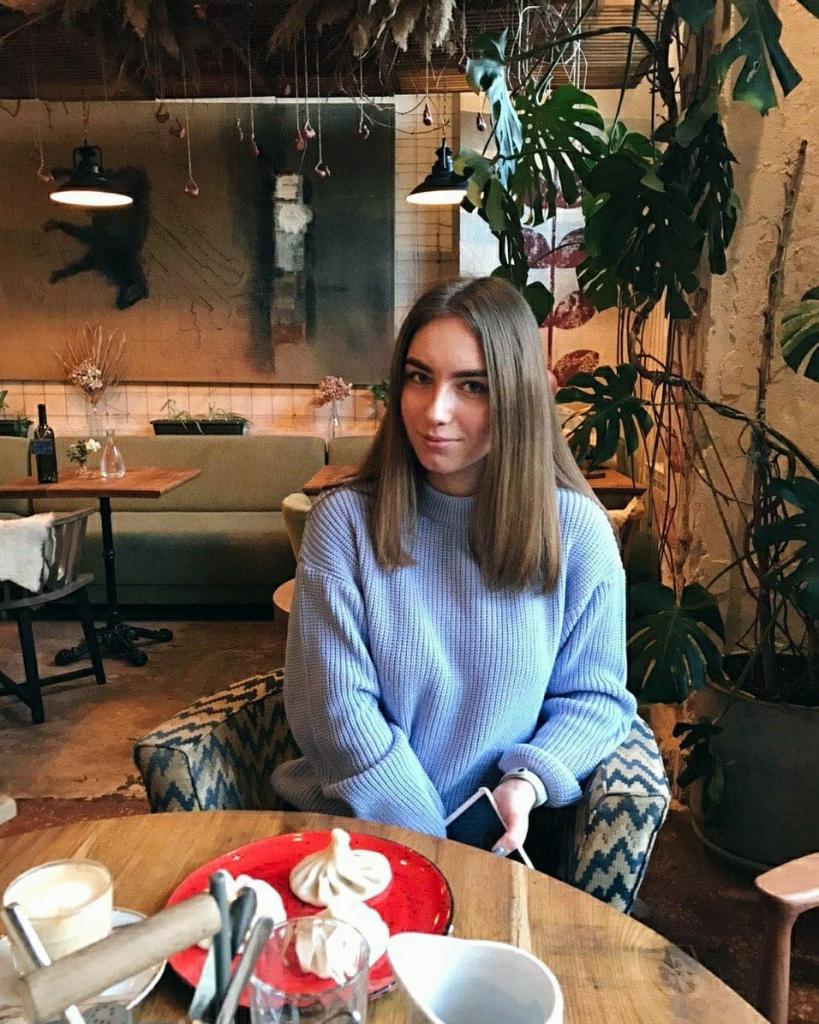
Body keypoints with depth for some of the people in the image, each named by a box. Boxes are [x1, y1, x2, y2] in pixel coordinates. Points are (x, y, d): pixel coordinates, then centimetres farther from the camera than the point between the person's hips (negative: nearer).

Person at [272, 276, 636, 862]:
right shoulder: (345, 519, -6)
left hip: (501, 839, 1)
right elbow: (335, 703, -10)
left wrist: (528, 780, -14)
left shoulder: (576, 530, -4)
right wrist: (426, 846, -13)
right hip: (354, 829, 0)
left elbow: (595, 695, 3)